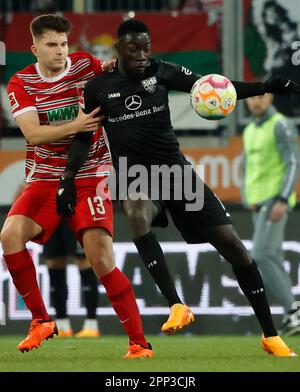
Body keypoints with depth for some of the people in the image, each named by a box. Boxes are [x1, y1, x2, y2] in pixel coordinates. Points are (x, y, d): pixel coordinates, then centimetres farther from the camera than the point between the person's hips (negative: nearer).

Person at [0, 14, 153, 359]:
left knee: (101, 259, -15)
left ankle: (139, 343, -8)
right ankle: (40, 320, -5)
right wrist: (73, 126, -29)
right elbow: (32, 134, -14)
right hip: (45, 179, 2)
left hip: (89, 178, -2)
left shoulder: (88, 65, 0)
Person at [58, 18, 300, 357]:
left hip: (174, 168, 2)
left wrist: (264, 87, -16)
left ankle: (270, 335, 4)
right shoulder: (98, 87, 0)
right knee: (136, 213, -39)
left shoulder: (161, 71, 1)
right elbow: (81, 137, 10)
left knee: (230, 242, -6)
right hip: (135, 174, -2)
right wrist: (67, 181, 0)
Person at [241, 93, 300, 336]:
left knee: (261, 256, -18)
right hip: (260, 205, 9)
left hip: (276, 201, -9)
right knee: (272, 260, 6)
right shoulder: (250, 131, 18)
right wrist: (249, 201, 10)